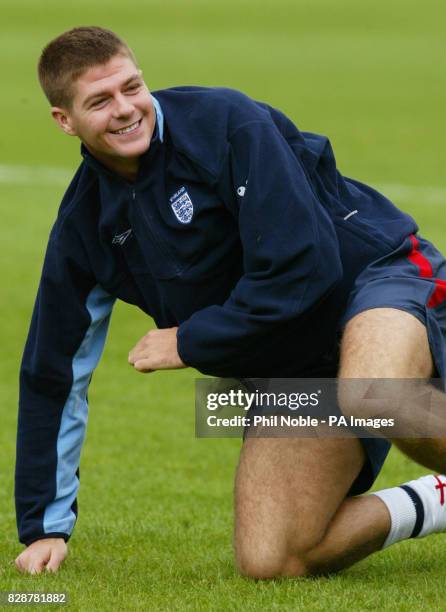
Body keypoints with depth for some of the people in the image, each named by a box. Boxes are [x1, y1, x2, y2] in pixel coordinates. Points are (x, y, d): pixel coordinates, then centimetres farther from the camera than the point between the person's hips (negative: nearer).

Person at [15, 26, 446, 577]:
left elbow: (302, 268, -25)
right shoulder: (86, 223, 1)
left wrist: (189, 343, -15)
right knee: (267, 562, -13)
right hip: (291, 374, 6)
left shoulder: (227, 124, -18)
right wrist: (45, 527, 9)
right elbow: (52, 376, 10)